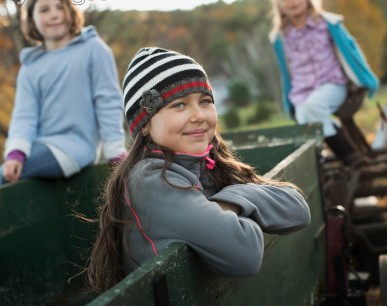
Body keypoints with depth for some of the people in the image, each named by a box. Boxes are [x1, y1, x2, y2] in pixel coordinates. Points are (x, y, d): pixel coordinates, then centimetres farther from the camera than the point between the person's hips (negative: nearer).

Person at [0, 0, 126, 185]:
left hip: (75, 144, -5)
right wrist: (16, 153, -18)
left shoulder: (93, 49, 1)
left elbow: (107, 102, -2)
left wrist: (116, 153, -6)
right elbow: (24, 114, 0)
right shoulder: (30, 67, 11)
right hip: (40, 146, 5)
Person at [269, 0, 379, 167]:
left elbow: (349, 48, 6)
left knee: (312, 105, -35)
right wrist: (290, 104, 15)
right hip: (303, 93, 3)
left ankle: (349, 154, -27)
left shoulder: (327, 23, -1)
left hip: (331, 85, -3)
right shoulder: (280, 37, 5)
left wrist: (368, 81, 7)